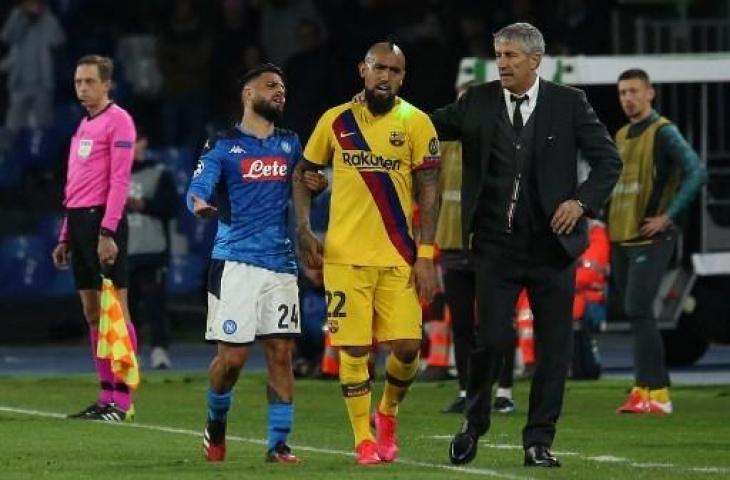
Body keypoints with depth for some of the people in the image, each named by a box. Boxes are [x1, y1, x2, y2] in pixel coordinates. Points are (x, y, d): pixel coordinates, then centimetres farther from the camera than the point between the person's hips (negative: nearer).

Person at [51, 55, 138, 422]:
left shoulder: (117, 120, -6)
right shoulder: (83, 126, 21)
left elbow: (119, 180, -14)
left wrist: (107, 232, -21)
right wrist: (66, 237, 21)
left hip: (102, 220, -9)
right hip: (79, 220, 9)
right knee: (92, 314, 7)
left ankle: (122, 400, -10)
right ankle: (106, 397, 9)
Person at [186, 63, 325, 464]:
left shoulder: (289, 144, 16)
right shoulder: (223, 145, 2)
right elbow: (198, 187, -9)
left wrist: (315, 185, 3)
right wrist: (199, 203, -33)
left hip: (280, 263, 4)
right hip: (235, 261, -4)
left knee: (280, 353, -2)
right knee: (232, 355, -6)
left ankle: (278, 443, 3)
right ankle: (216, 423, 21)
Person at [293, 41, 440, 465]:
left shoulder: (415, 123, 0)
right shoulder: (336, 121, 5)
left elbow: (428, 192, -1)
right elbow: (303, 174, 16)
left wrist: (426, 255, -7)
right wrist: (304, 228, 3)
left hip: (399, 257, -1)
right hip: (345, 255, 1)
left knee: (407, 346, -6)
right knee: (353, 348, -2)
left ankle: (388, 412, 23)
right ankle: (364, 439, 8)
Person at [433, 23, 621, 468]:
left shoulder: (568, 103, -1)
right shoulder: (478, 103, 3)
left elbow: (609, 160, 2)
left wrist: (582, 201, -12)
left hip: (552, 243, 0)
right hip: (496, 244, 0)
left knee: (554, 346, 2)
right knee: (492, 338, -6)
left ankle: (540, 440, 11)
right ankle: (473, 423, 17)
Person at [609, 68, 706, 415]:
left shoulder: (663, 133, -8)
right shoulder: (621, 136, 17)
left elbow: (696, 172, -18)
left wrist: (668, 216, -19)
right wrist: (611, 222, 15)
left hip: (651, 239, -8)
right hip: (622, 238, 8)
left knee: (638, 310, -15)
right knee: (628, 309, 8)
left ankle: (655, 395, -13)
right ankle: (647, 387, 14)